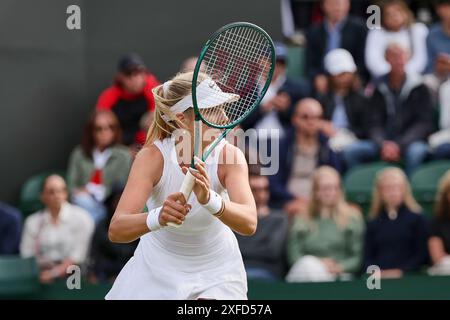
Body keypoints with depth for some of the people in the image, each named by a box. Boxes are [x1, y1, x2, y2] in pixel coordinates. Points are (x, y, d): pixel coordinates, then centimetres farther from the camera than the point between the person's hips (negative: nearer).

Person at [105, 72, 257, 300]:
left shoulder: (230, 156, -22)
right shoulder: (153, 156, -24)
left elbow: (249, 223, -37)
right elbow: (116, 230, -34)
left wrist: (209, 199, -56)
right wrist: (158, 218, -54)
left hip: (216, 270, 0)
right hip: (157, 269, 0)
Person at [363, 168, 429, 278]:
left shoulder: (417, 219, 7)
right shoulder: (373, 223, 16)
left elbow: (422, 254, 3)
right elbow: (368, 257, 12)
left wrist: (402, 271, -11)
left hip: (408, 278, -2)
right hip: (379, 279, 2)